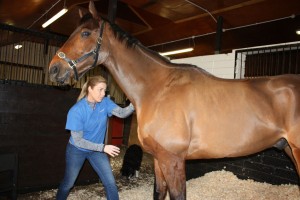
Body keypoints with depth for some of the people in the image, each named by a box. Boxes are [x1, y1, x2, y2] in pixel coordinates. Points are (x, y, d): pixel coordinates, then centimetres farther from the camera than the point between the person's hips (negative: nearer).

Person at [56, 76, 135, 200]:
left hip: (97, 150, 3)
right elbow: (78, 140, -26)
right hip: (77, 150, -3)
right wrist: (103, 147, -31)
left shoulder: (105, 102, -14)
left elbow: (122, 113, -27)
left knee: (111, 183, 0)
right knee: (68, 184, 18)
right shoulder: (76, 110, -27)